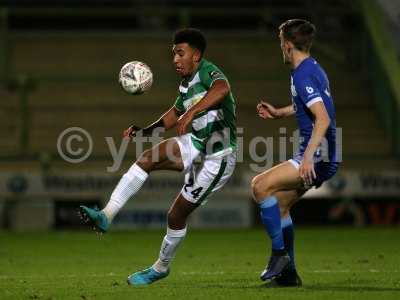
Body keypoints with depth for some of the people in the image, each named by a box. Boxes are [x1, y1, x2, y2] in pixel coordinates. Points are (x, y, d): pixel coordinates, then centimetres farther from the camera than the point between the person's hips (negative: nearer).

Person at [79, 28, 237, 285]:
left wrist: (192, 112, -53)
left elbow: (222, 89, -43)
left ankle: (161, 268, 24)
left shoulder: (207, 71, -20)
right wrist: (147, 130, 11)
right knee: (147, 159, -16)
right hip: (196, 144, 8)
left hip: (217, 158, -8)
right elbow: (176, 112, 25)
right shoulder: (186, 84, 7)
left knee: (176, 215, 0)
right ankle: (106, 216, -21)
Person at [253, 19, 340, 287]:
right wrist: (279, 112, 30)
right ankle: (287, 272, 19)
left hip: (318, 156, -10)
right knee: (280, 204, 15)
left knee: (260, 186, -17)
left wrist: (308, 157, -31)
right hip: (322, 156, 10)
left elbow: (323, 119, -26)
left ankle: (279, 253, -11)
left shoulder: (303, 75, -17)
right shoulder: (313, 69, 14)